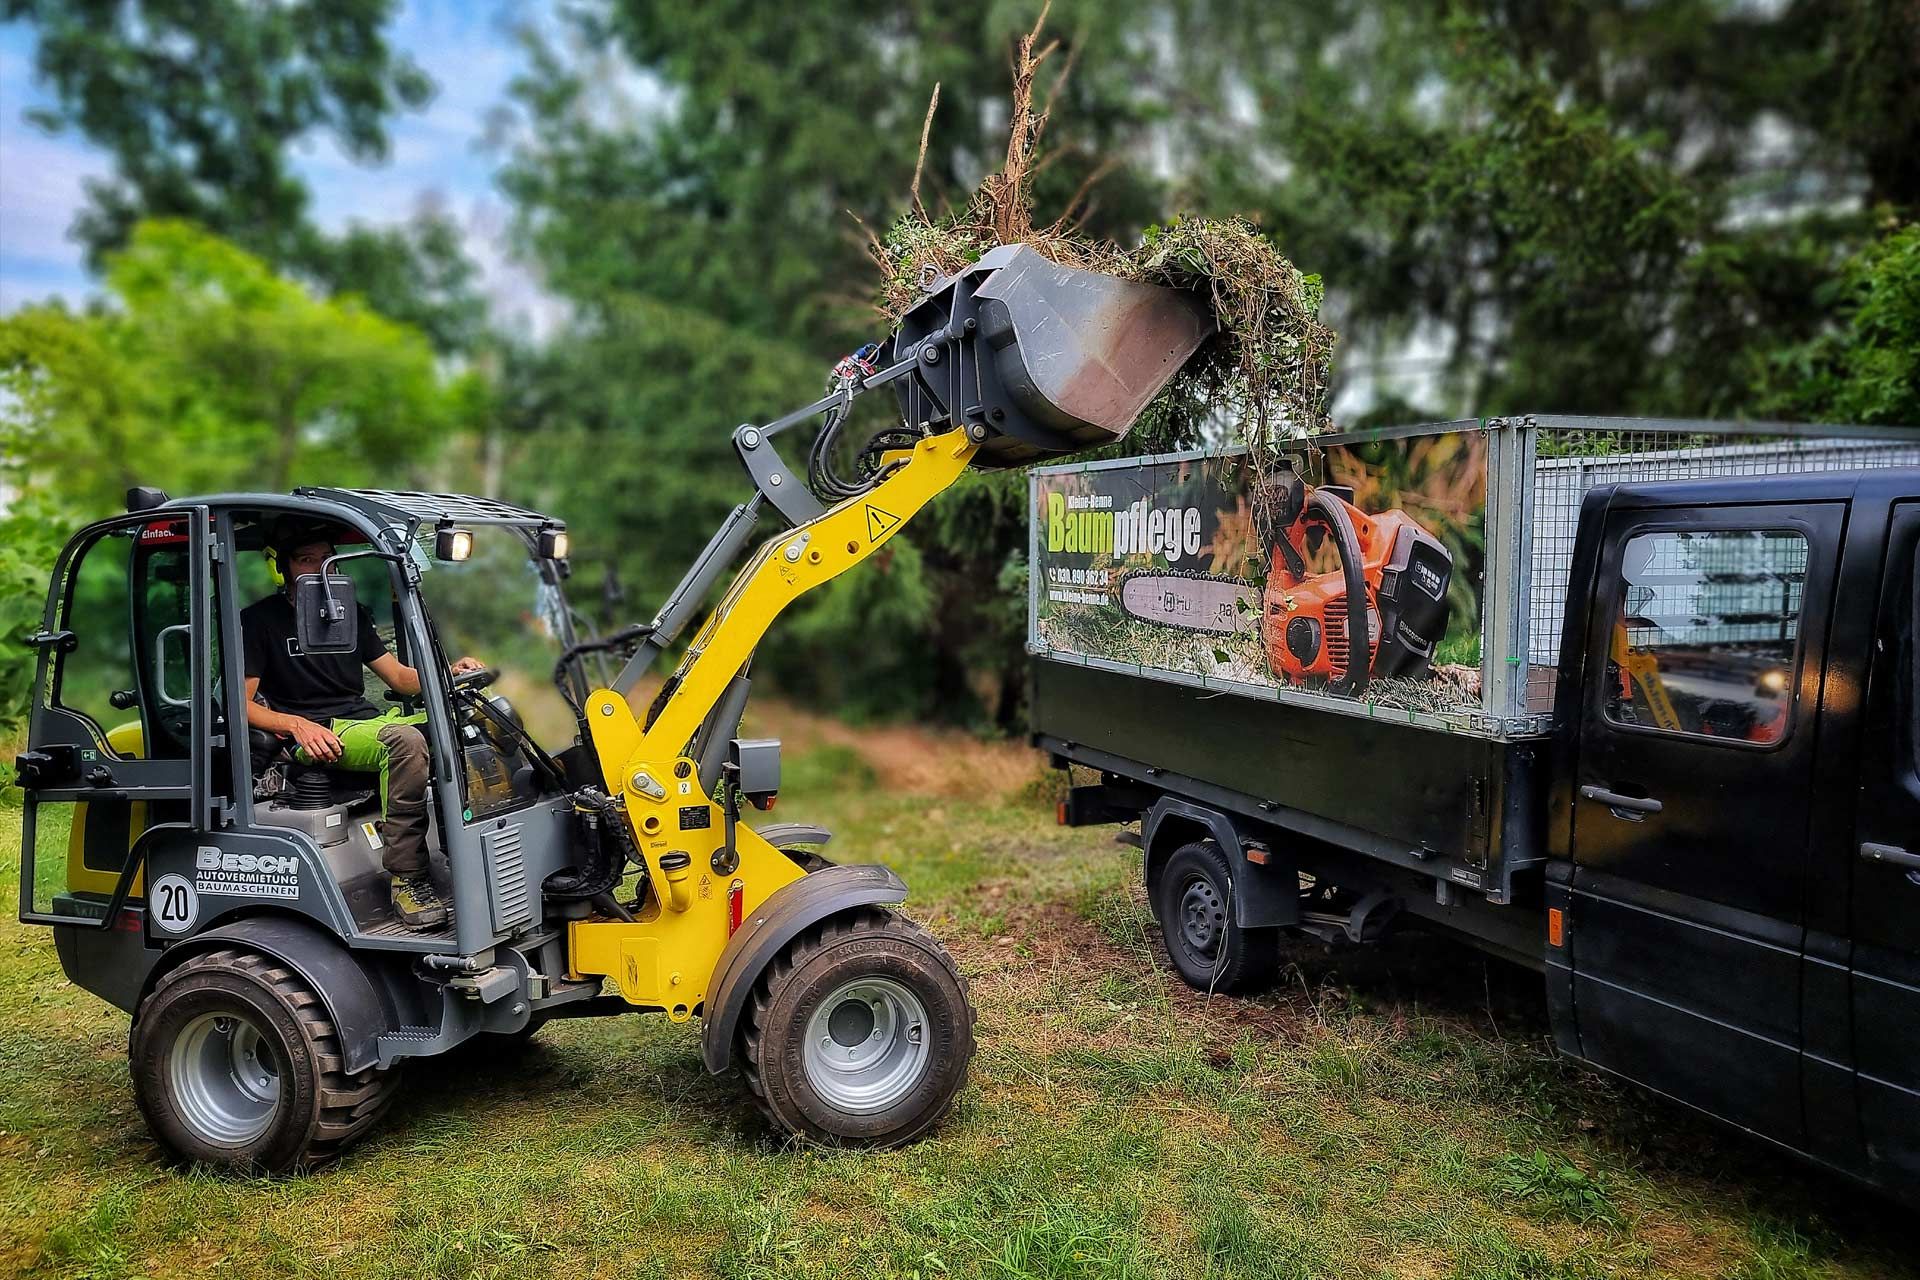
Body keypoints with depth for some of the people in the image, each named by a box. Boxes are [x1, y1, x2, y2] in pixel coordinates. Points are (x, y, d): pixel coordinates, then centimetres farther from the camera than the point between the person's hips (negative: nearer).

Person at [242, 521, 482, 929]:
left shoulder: (351, 615, 23)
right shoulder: (258, 620, 6)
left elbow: (400, 677, 19)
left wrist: (449, 673, -2)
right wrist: (298, 725, -19)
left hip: (368, 722, 6)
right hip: (317, 738, -6)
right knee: (404, 739, -37)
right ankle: (407, 879, -35)